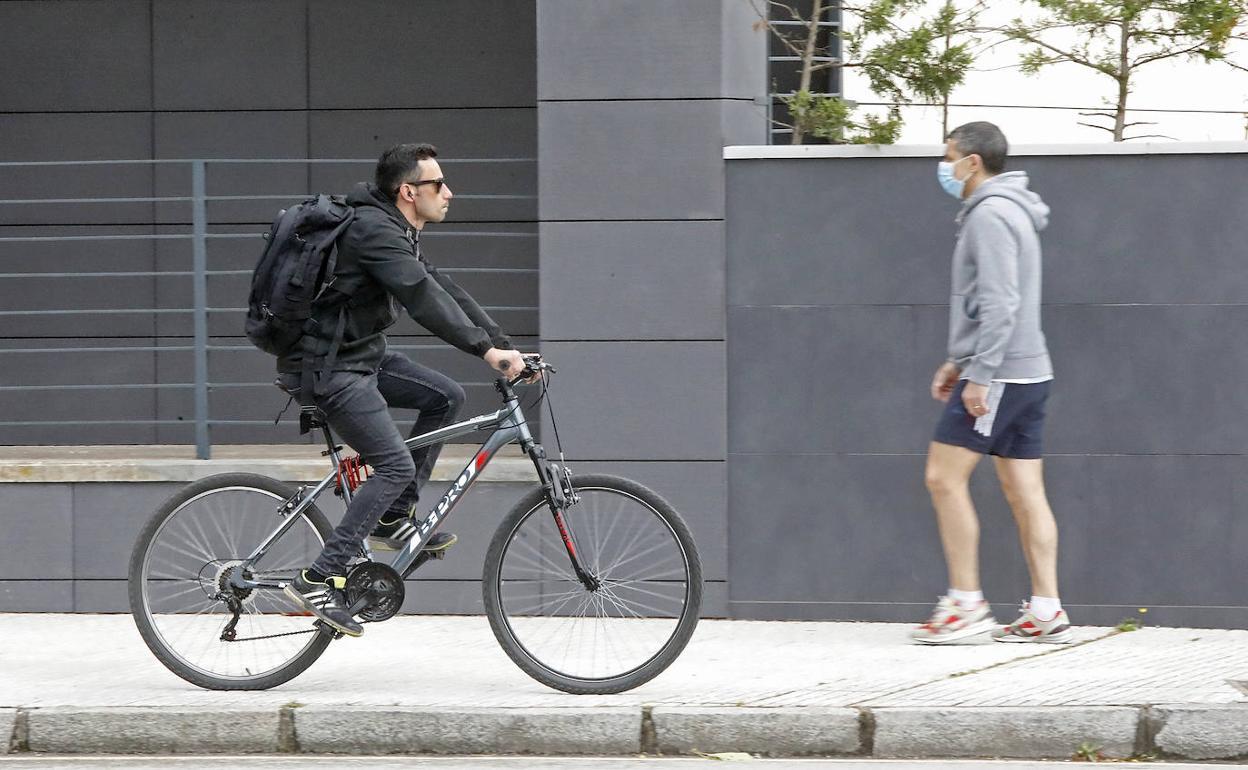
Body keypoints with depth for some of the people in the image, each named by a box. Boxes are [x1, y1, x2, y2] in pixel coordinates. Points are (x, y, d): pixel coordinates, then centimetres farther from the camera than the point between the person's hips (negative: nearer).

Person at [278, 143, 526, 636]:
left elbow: (444, 290, 11)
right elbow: (424, 299, -30)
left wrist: (502, 345, 3)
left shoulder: (398, 233, 13)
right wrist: (486, 349, -33)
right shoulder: (374, 230, -20)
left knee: (445, 397, 7)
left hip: (362, 354, 10)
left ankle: (393, 519, 11)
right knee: (396, 466, -15)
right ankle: (319, 579, -16)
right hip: (327, 366, -10)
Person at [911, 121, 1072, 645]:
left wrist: (979, 376, -21)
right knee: (1024, 493, 7)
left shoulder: (990, 214, -13)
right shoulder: (1007, 210, 20)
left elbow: (1000, 302, -21)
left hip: (998, 375, -10)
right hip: (1027, 372, 10)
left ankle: (966, 603, -5)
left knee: (945, 478, -6)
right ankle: (1045, 613, 5)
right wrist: (958, 362, 24)